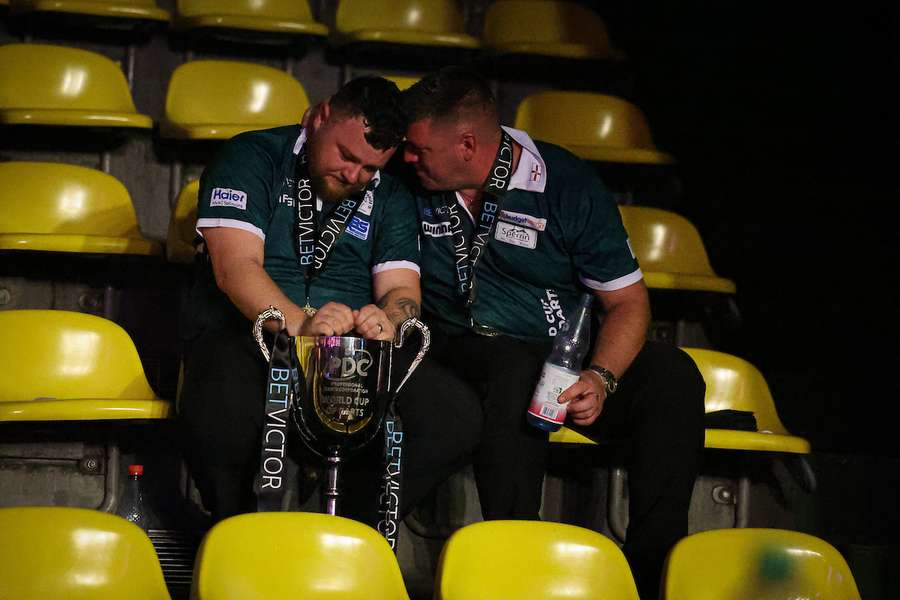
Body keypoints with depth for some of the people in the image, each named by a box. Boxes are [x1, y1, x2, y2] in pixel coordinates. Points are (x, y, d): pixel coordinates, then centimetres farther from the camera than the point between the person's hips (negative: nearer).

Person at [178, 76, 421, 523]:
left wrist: (386, 320, -20)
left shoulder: (390, 199, 17)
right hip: (243, 336, -3)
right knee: (220, 418, -41)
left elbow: (402, 290, 7)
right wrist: (300, 323, -29)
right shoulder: (251, 159, 2)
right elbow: (235, 267, -11)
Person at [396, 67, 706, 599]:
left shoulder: (570, 186, -4)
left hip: (564, 363, 1)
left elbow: (628, 301, -3)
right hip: (458, 353, -1)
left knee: (671, 374, -26)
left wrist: (601, 380, -19)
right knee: (516, 369, -37)